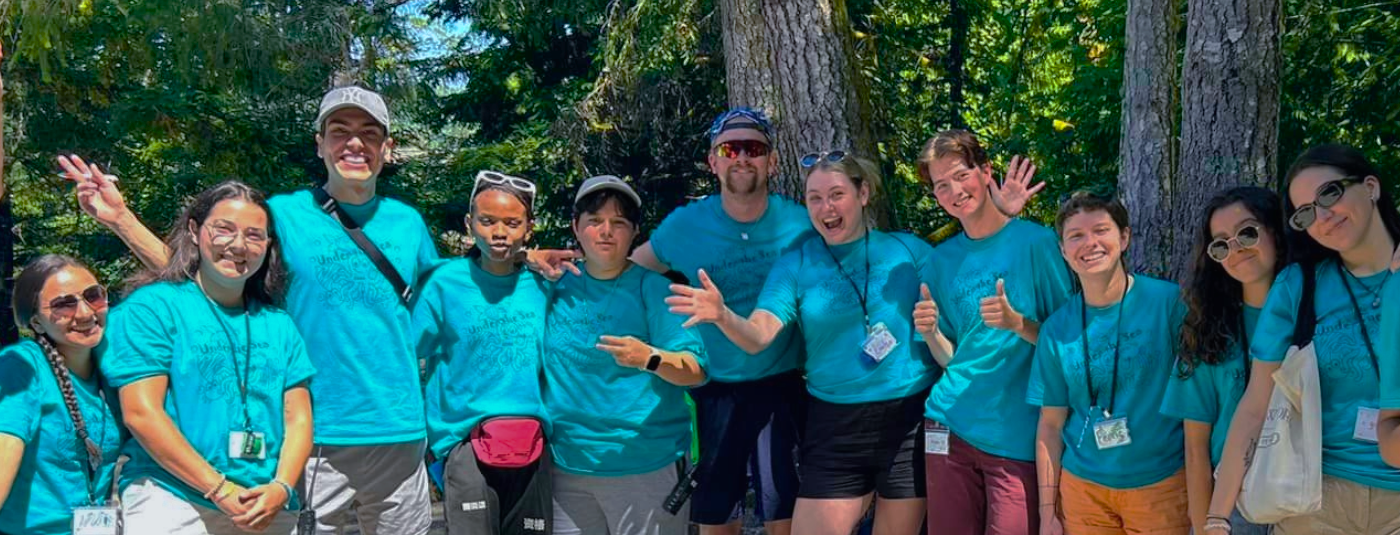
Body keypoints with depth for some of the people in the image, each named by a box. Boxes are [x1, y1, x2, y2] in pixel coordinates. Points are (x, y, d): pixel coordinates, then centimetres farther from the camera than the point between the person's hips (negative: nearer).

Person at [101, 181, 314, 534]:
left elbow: (298, 418, 9)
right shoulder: (153, 307, -1)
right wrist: (220, 490, -13)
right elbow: (141, 413, -9)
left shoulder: (279, 324, 13)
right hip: (172, 504, -4)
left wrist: (281, 488, -10)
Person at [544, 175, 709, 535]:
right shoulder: (558, 286, 6)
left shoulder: (653, 288, -5)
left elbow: (696, 370, -11)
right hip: (567, 465, 4)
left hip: (646, 467, -3)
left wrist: (650, 358, -31)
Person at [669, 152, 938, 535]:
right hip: (834, 426, 0)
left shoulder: (909, 250, 1)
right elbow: (757, 337, -12)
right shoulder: (795, 264, 1)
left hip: (910, 421, 0)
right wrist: (724, 317, -32)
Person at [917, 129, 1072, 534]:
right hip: (949, 427, 4)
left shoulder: (1036, 241, -6)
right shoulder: (942, 258, 7)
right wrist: (931, 332, -9)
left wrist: (1017, 323, -20)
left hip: (1019, 437, -4)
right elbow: (951, 357, 11)